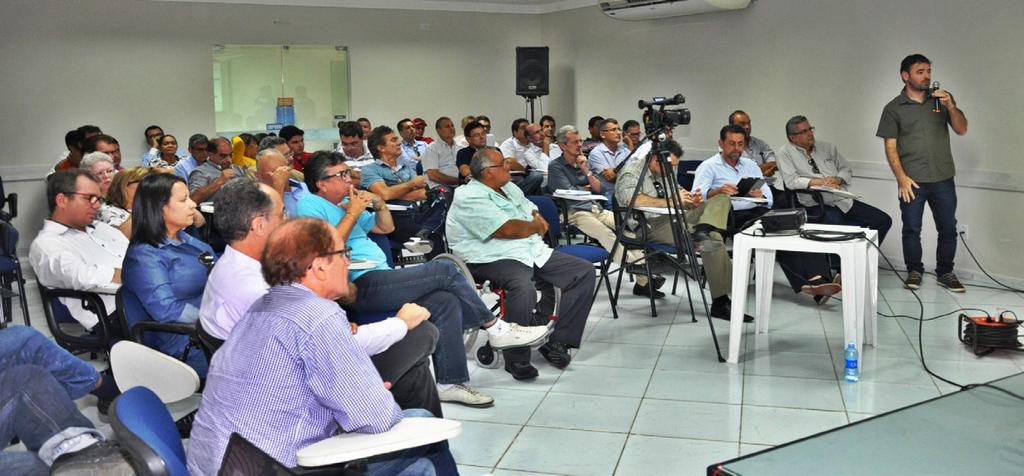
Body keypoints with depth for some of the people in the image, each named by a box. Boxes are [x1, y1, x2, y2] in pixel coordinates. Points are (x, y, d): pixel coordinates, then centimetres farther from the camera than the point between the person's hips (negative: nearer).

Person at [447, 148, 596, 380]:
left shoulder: (509, 189, 18)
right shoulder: (469, 198, -12)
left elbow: (533, 212, 27)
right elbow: (509, 230, -19)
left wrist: (537, 219, 1)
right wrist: (535, 226, 0)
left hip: (534, 252, 9)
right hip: (494, 259, -9)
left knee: (584, 271, -2)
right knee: (524, 287, -40)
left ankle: (557, 341, -3)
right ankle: (516, 359, -21)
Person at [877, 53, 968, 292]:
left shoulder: (941, 99, 8)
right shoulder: (893, 108, 2)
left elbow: (961, 129, 4)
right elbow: (890, 146, -1)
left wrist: (951, 107, -14)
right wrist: (901, 177, -10)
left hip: (943, 179, 2)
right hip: (912, 181, -2)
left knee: (948, 229, 6)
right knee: (911, 229, 2)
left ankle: (945, 273, 20)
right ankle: (914, 271, 18)